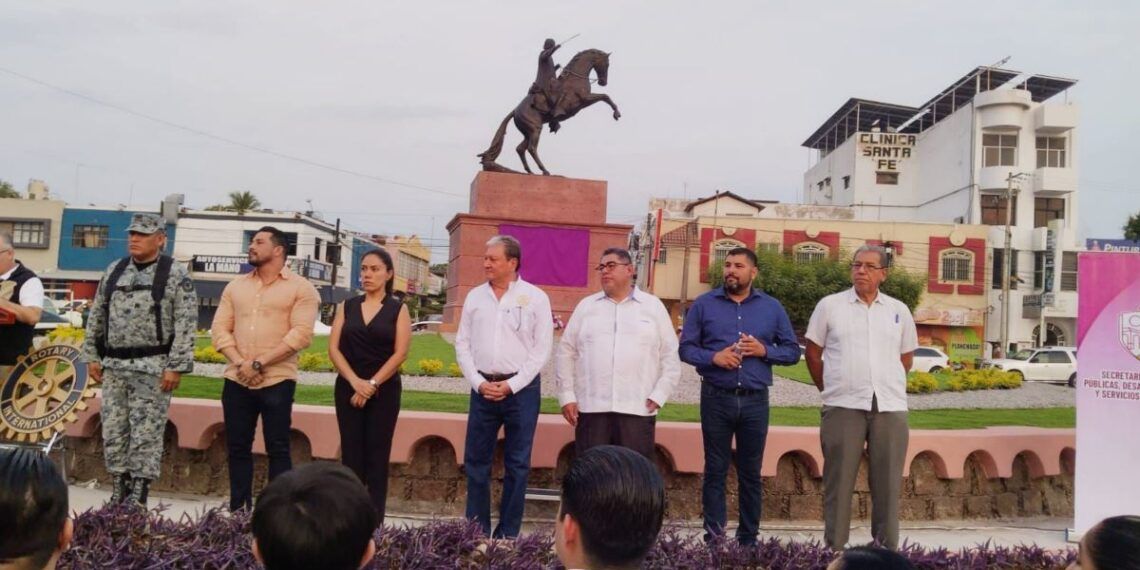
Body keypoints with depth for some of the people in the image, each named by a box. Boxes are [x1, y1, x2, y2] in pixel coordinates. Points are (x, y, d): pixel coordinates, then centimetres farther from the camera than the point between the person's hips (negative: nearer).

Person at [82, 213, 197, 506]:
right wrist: (92, 356, 11)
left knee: (146, 435, -3)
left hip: (152, 369, -6)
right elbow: (96, 317, 17)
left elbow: (185, 325, -11)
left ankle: (138, 498, 5)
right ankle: (118, 493, 21)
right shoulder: (114, 271, 13)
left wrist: (175, 367, -15)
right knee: (113, 433, 10)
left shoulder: (176, 275, -5)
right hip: (113, 366, 6)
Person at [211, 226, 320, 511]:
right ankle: (238, 509, 20)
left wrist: (259, 363, -16)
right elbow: (219, 329, 8)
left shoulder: (300, 288, -2)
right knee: (237, 447, 9)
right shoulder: (235, 287, 14)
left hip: (277, 381, -5)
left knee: (277, 449, -1)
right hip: (236, 381, 5)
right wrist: (240, 363, -8)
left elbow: (300, 334, -11)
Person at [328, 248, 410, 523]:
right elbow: (334, 348, 1)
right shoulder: (347, 307, 8)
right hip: (348, 389, 2)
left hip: (384, 391, -2)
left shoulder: (398, 309, 2)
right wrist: (356, 382, -12)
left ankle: (375, 522, 6)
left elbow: (400, 353, -6)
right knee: (351, 456, 4)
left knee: (377, 457, 1)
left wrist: (372, 384, -13)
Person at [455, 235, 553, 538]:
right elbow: (462, 344, 8)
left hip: (521, 387, -3)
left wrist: (511, 385, -11)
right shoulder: (475, 296, 7)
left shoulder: (535, 297, -3)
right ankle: (476, 530, 18)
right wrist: (479, 383, -5)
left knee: (517, 464, 4)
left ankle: (507, 534, 13)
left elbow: (542, 348, -5)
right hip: (483, 387, 3)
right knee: (476, 461, 7)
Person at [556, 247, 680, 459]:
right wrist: (567, 396, 3)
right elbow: (566, 352, 10)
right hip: (591, 408, 1)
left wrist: (659, 395, -3)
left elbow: (671, 356, 6)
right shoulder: (586, 306, 11)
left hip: (638, 410, -1)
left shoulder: (654, 306, 8)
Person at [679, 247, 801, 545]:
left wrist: (765, 350, -10)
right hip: (716, 399, -1)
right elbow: (686, 348, 2)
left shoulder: (772, 307, 8)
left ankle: (749, 538, 20)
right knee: (715, 471, 5)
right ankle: (713, 538, 13)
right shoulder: (704, 304, 4)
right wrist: (713, 357, -16)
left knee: (751, 473, 9)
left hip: (755, 401, 1)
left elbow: (792, 350, 9)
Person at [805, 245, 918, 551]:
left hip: (891, 407, 2)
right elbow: (813, 352, 8)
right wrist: (829, 388, 8)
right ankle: (834, 548, 10)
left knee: (888, 483, 6)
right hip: (843, 407, -2)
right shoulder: (830, 305, 3)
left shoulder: (899, 310, 11)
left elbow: (906, 356, 20)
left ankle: (887, 549, 17)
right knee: (839, 481, 2)